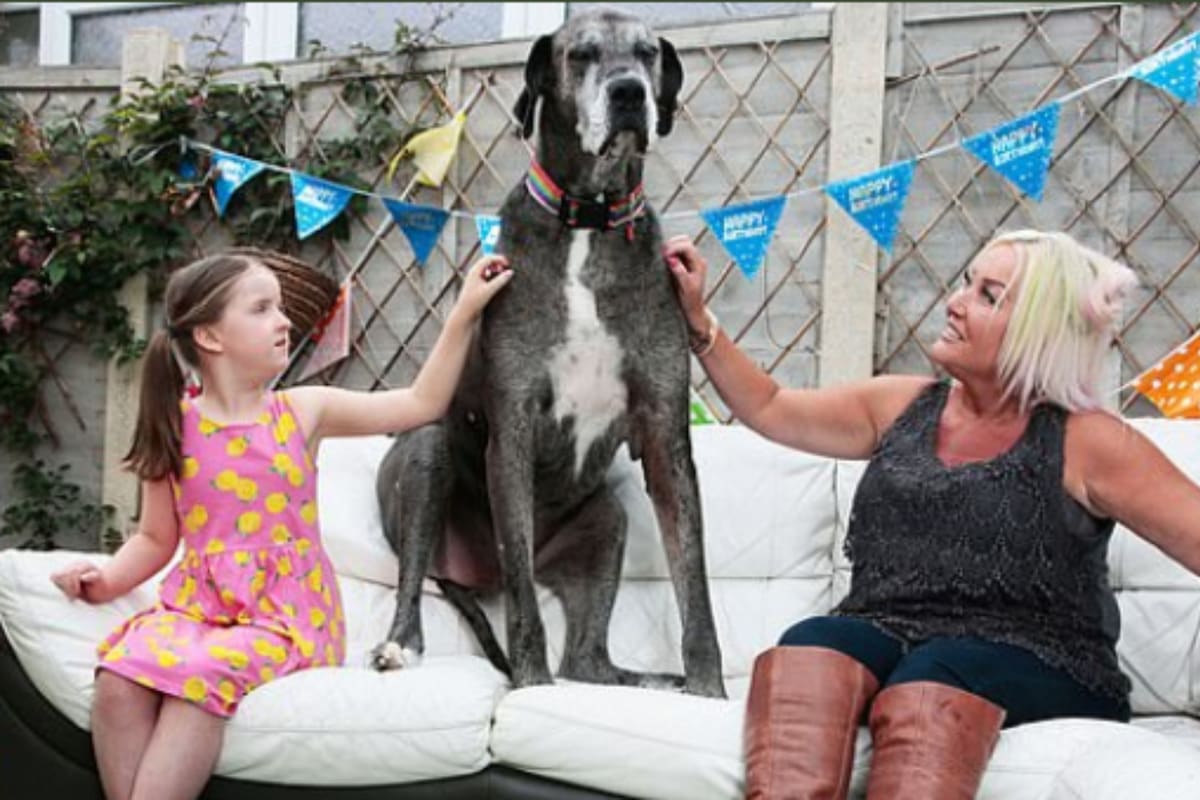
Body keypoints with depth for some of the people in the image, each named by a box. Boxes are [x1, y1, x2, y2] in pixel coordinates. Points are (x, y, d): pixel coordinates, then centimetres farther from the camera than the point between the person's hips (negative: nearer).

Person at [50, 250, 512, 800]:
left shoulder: (304, 411, 3)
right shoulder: (173, 429, 4)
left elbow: (422, 404, 7)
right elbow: (156, 539, 12)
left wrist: (465, 312, 3)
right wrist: (107, 579, -8)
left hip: (288, 613, -2)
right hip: (197, 603, 2)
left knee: (202, 673, -33)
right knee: (120, 677, -28)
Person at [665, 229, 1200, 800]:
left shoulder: (1085, 442, 2)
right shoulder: (901, 406, 17)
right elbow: (767, 408, 25)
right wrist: (698, 318, 17)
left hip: (1036, 667, -4)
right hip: (881, 641, 4)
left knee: (931, 681, -38)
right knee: (809, 649, -31)